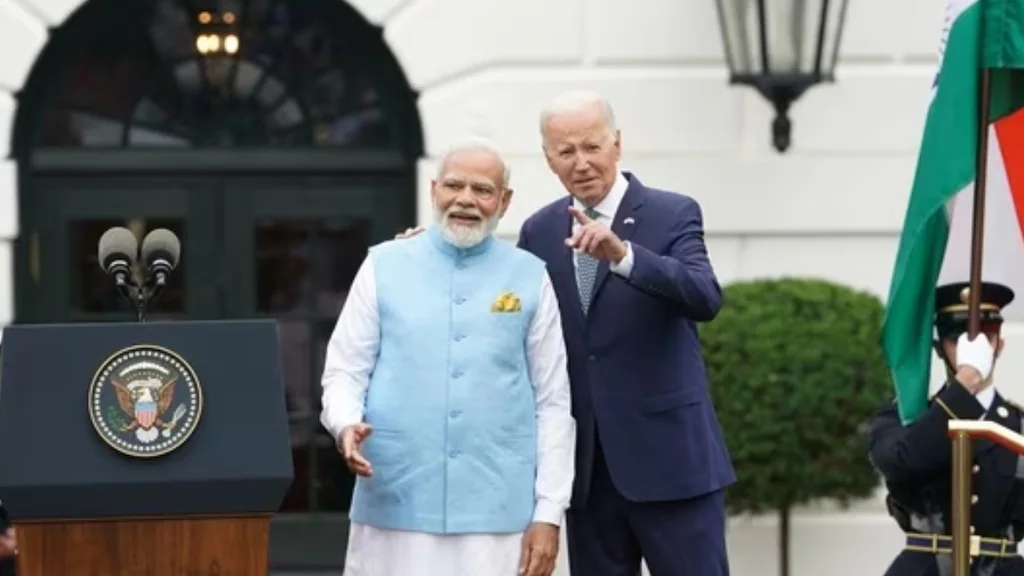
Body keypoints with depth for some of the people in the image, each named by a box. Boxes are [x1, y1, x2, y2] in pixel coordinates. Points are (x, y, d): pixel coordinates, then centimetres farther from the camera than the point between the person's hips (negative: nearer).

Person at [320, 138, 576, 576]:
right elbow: (344, 370, 6)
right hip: (396, 505, 0)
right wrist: (347, 424, -17)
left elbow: (552, 401, 6)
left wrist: (549, 513, 0)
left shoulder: (530, 277, 7)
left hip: (497, 512, 0)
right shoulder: (384, 265, 6)